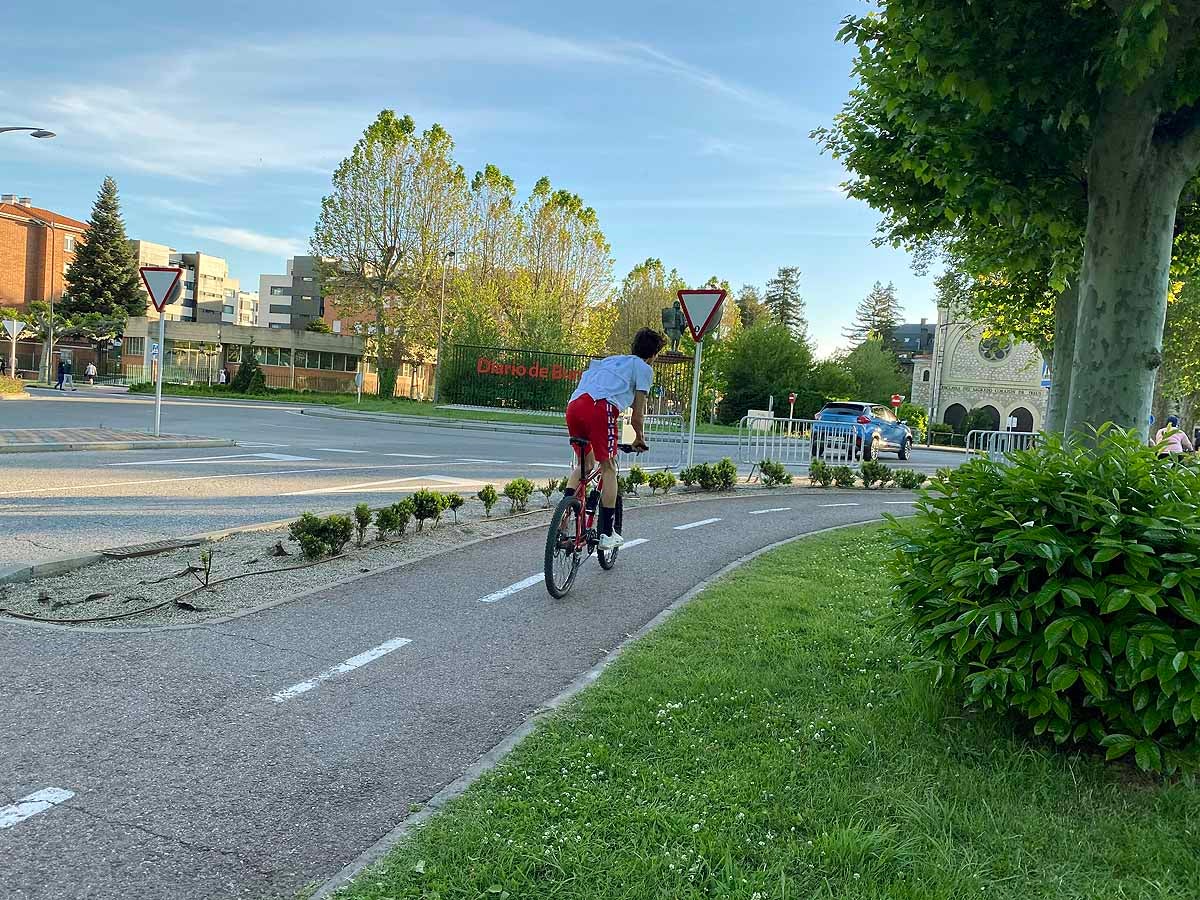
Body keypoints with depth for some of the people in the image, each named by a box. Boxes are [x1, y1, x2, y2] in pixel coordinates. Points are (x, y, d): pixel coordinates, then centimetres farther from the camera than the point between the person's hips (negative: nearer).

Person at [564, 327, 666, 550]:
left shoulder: (610, 360, 37)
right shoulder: (644, 368, 18)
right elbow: (637, 416, 14)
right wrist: (640, 439, 32)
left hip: (573, 405, 6)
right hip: (601, 407, -6)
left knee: (586, 463, 23)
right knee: (608, 468, 5)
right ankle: (607, 534, 7)